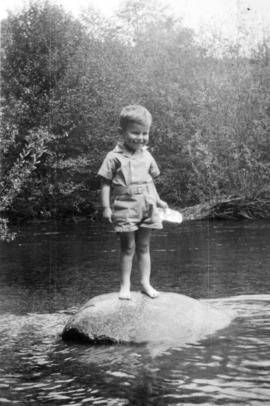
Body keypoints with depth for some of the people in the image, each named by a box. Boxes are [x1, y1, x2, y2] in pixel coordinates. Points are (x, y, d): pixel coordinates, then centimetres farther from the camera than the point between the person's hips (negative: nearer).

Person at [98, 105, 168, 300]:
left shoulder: (146, 156, 10)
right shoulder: (115, 157, -5)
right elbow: (106, 183, -4)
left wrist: (158, 200, 16)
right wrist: (106, 207, -10)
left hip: (146, 207, 4)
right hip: (126, 208, -4)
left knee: (144, 247, 9)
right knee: (128, 247, 1)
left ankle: (146, 282, 15)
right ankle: (125, 285, 7)